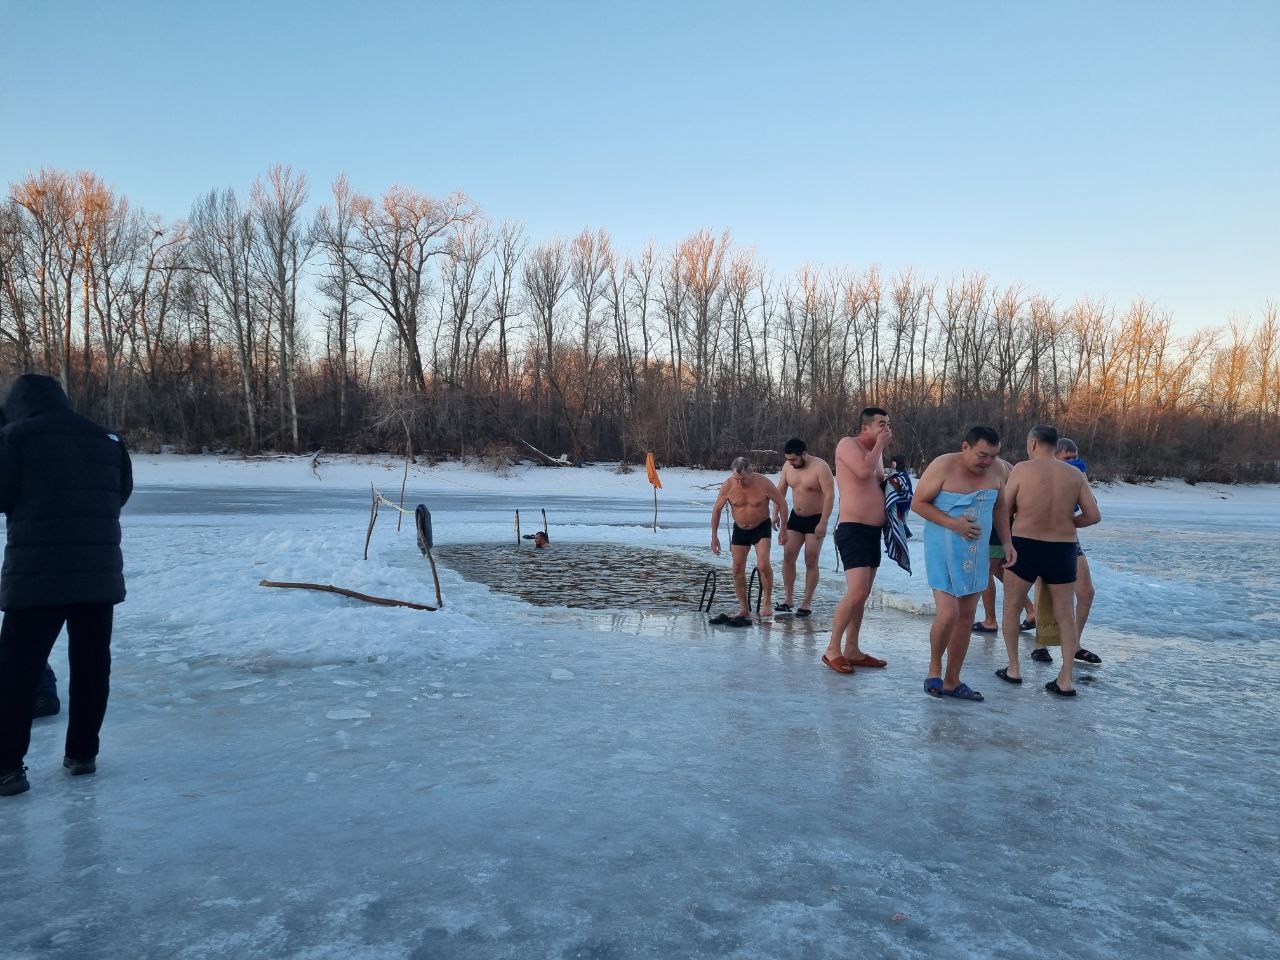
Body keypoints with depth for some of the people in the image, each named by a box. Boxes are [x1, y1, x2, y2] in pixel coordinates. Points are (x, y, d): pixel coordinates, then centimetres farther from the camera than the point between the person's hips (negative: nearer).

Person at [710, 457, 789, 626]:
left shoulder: (763, 483, -20)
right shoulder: (728, 485, -15)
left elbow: (782, 504, -7)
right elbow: (717, 509, -2)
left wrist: (783, 529, -6)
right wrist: (714, 536, -2)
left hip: (761, 528, -3)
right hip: (740, 530, 3)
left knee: (763, 565, -20)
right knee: (737, 570, 1)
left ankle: (767, 602, 2)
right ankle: (744, 610, 13)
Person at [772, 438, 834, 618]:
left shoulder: (820, 467, -19)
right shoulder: (788, 466, 0)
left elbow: (829, 495, -22)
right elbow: (781, 490, 12)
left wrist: (823, 522, -25)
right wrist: (776, 513, 6)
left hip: (815, 519, -6)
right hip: (796, 517, 6)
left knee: (811, 562, -2)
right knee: (788, 557, -1)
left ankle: (807, 602, 7)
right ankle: (788, 599, 7)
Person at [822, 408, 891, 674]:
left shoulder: (876, 452, 18)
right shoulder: (848, 444, -8)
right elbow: (863, 471, -25)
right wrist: (880, 445, -11)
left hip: (873, 531, 9)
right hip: (853, 530, -9)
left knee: (862, 595, 11)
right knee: (856, 592, -17)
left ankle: (851, 649, 19)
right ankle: (832, 649, -6)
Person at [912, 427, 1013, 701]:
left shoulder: (995, 472, 4)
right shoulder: (943, 466, -13)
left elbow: (1000, 508, 19)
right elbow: (919, 503, -11)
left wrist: (1006, 542, 9)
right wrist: (953, 524, -22)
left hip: (976, 554, 6)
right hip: (944, 552, -6)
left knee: (966, 617, 9)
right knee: (948, 613, -17)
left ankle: (952, 681, 21)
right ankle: (934, 668, 10)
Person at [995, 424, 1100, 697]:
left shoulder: (1022, 469, -8)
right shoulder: (1075, 474, 2)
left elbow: (1003, 510, -4)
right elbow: (1093, 516, 1)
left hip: (1025, 546, -2)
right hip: (1063, 549, 3)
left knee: (1012, 607, 16)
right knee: (1066, 614, 12)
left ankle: (1013, 668, 19)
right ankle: (1065, 679, 9)